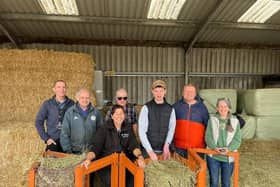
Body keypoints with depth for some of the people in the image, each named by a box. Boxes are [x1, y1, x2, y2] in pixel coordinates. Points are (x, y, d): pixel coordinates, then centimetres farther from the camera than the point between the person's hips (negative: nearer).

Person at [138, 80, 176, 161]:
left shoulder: (170, 109, 4)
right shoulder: (146, 108, -5)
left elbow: (171, 129, 0)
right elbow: (142, 131, -9)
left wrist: (167, 145, -16)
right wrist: (150, 150, -15)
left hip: (164, 150, 2)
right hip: (148, 150, -2)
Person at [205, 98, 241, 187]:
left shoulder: (235, 121, 2)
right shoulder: (212, 120, 1)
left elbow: (237, 139, -2)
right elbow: (208, 137, -4)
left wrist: (229, 149, -18)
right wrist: (215, 148, -19)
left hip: (228, 157, 1)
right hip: (213, 156, 0)